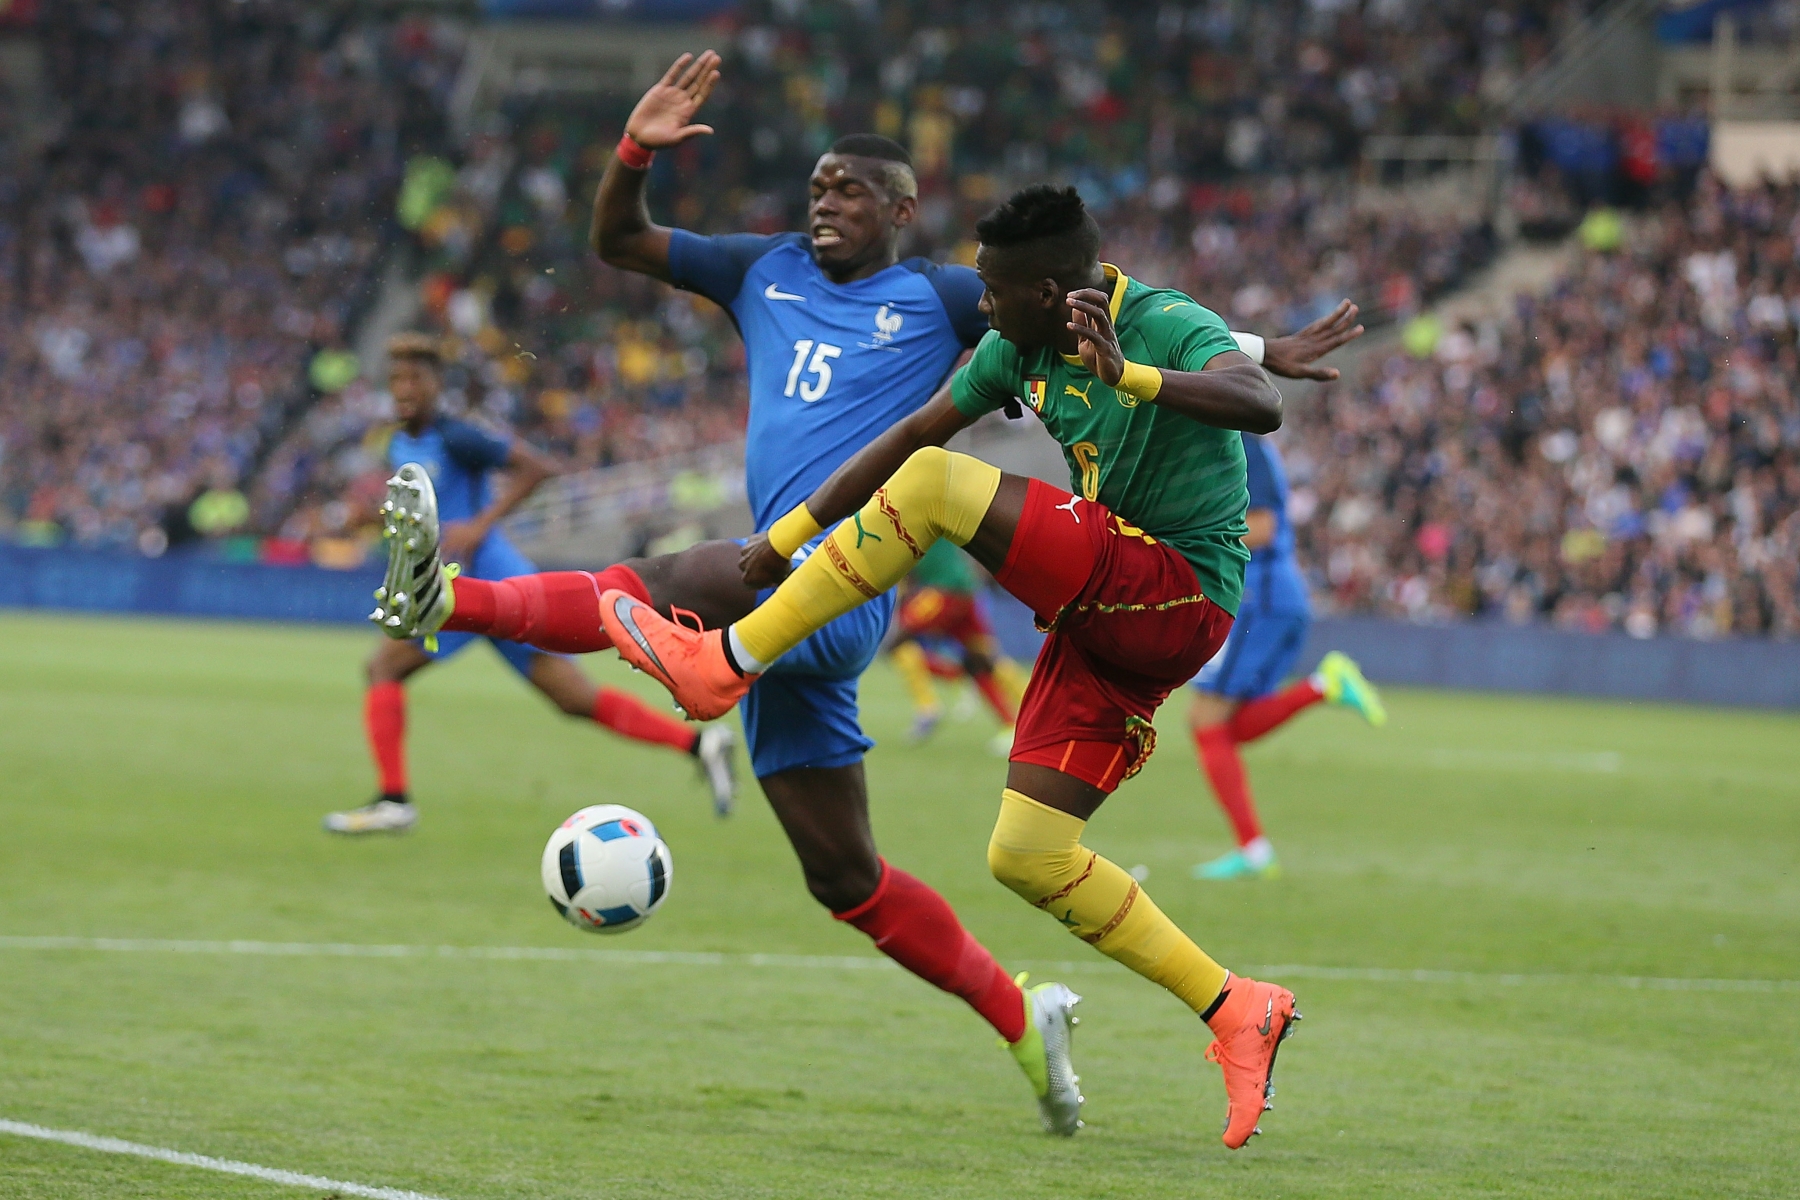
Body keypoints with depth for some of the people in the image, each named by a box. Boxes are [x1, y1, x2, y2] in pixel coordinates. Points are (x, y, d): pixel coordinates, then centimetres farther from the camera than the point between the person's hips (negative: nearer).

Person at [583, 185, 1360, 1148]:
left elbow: (1260, 405, -35)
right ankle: (1237, 1013, 6)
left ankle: (722, 666, -14)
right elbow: (911, 434, 16)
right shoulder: (1022, 349, 7)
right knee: (1027, 857, 1)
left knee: (937, 486, -19)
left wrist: (1126, 375, -48)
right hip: (1108, 618, 9)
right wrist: (787, 535, 16)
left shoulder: (1171, 329, -16)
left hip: (1178, 597, -9)